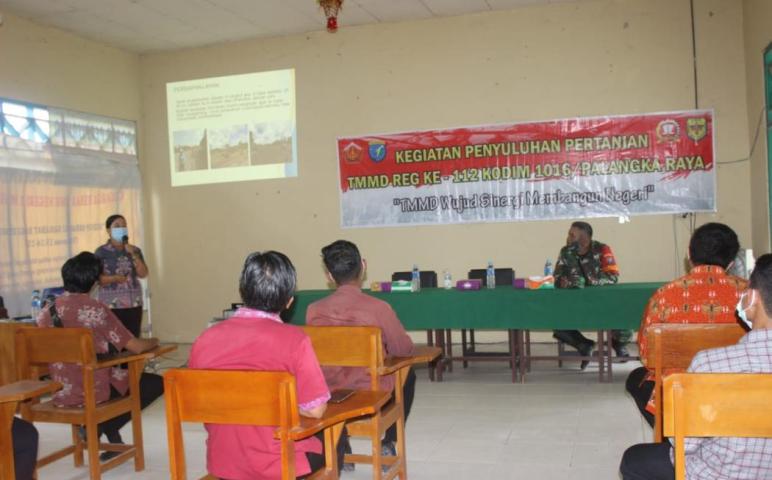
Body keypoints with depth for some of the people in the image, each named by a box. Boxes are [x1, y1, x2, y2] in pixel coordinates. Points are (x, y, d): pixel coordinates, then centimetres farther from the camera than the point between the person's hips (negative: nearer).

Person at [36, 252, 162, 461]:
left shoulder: (46, 312, 2)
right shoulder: (96, 309, -15)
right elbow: (135, 347, -13)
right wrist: (154, 341, 10)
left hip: (61, 394, 7)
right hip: (94, 391, -6)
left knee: (122, 373, 34)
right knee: (157, 383, 12)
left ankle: (112, 437, 22)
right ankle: (99, 427, 6)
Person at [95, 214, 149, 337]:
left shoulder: (135, 250, 10)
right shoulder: (101, 252, 0)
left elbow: (143, 274, 1)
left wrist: (133, 254, -8)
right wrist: (114, 278, -20)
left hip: (134, 304, 4)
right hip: (111, 304, -3)